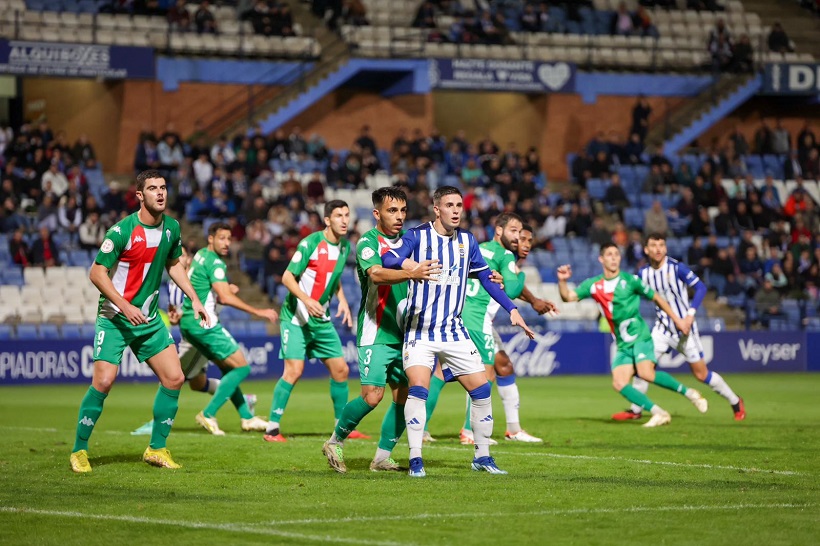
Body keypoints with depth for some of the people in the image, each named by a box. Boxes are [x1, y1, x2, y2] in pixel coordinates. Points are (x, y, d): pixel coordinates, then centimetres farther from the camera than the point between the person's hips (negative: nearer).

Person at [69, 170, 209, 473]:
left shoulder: (172, 228, 2)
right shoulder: (122, 231, -17)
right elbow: (97, 273, -15)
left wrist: (194, 298, 11)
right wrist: (125, 306, -22)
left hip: (150, 318, 6)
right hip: (115, 319, -6)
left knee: (174, 379, 0)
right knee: (103, 381, -15)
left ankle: (156, 449, 14)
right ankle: (79, 451, 0)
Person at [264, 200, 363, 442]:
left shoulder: (345, 246, 7)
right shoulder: (310, 243, -15)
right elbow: (287, 277, -15)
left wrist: (342, 301, 8)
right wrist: (306, 300, -29)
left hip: (321, 319, 7)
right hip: (296, 316, -7)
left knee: (340, 369, 6)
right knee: (294, 370, -16)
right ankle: (272, 429, -8)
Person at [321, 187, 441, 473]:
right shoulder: (368, 242, -10)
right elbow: (377, 274, -29)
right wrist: (412, 274, -46)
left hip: (403, 332, 7)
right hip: (375, 332, -7)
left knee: (404, 396, 2)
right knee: (372, 396, -15)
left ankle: (382, 457, 12)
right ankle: (335, 442, 5)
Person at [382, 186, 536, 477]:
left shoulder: (467, 240, 7)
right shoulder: (417, 236, -7)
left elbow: (486, 277, 15)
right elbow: (388, 259, -22)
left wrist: (512, 309, 7)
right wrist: (407, 263, -44)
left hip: (454, 331, 4)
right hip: (420, 330, -4)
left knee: (481, 390, 1)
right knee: (418, 388, -20)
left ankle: (482, 457, 15)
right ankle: (415, 459, -12)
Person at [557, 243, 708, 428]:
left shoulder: (630, 280, -4)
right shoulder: (594, 285, 6)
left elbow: (656, 298, 6)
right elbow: (568, 297, 2)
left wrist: (676, 319, 8)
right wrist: (562, 281, -18)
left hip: (639, 336, -5)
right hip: (622, 344, 5)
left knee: (646, 373, -28)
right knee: (619, 383, -13)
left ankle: (688, 392, -9)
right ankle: (659, 413, -7)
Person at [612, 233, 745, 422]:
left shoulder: (677, 268, -16)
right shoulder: (643, 273, -3)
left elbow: (701, 287, -16)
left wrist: (691, 314, -24)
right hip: (662, 327, 4)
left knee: (701, 374, 1)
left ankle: (735, 402, 21)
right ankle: (635, 410, 2)